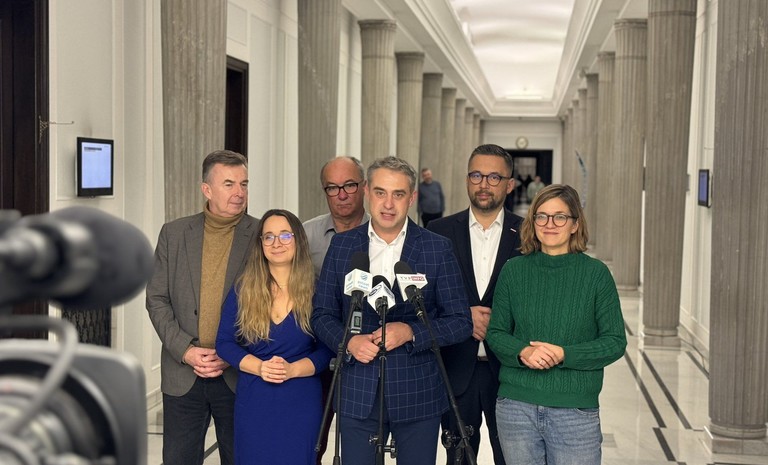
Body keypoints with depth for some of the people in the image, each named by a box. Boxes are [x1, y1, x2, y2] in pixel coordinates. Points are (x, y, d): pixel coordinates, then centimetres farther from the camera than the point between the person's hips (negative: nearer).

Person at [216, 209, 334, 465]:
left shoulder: (315, 291, -2)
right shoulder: (243, 290, 2)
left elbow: (327, 349, -2)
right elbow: (224, 342, 2)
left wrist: (293, 369, -18)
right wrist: (260, 367, -14)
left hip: (301, 404, -1)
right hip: (253, 402, 1)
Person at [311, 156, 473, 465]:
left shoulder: (437, 248, -2)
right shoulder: (341, 245, 4)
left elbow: (460, 322, -2)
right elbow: (322, 315, 7)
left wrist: (410, 333, -17)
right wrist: (348, 341, -13)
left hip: (417, 395, -1)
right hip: (357, 395, 1)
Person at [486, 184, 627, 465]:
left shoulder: (595, 273, -2)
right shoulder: (513, 270, 4)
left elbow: (615, 341, -2)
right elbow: (495, 333, 5)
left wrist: (564, 354, -16)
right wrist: (523, 352, -15)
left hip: (576, 410, -2)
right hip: (516, 407, 2)